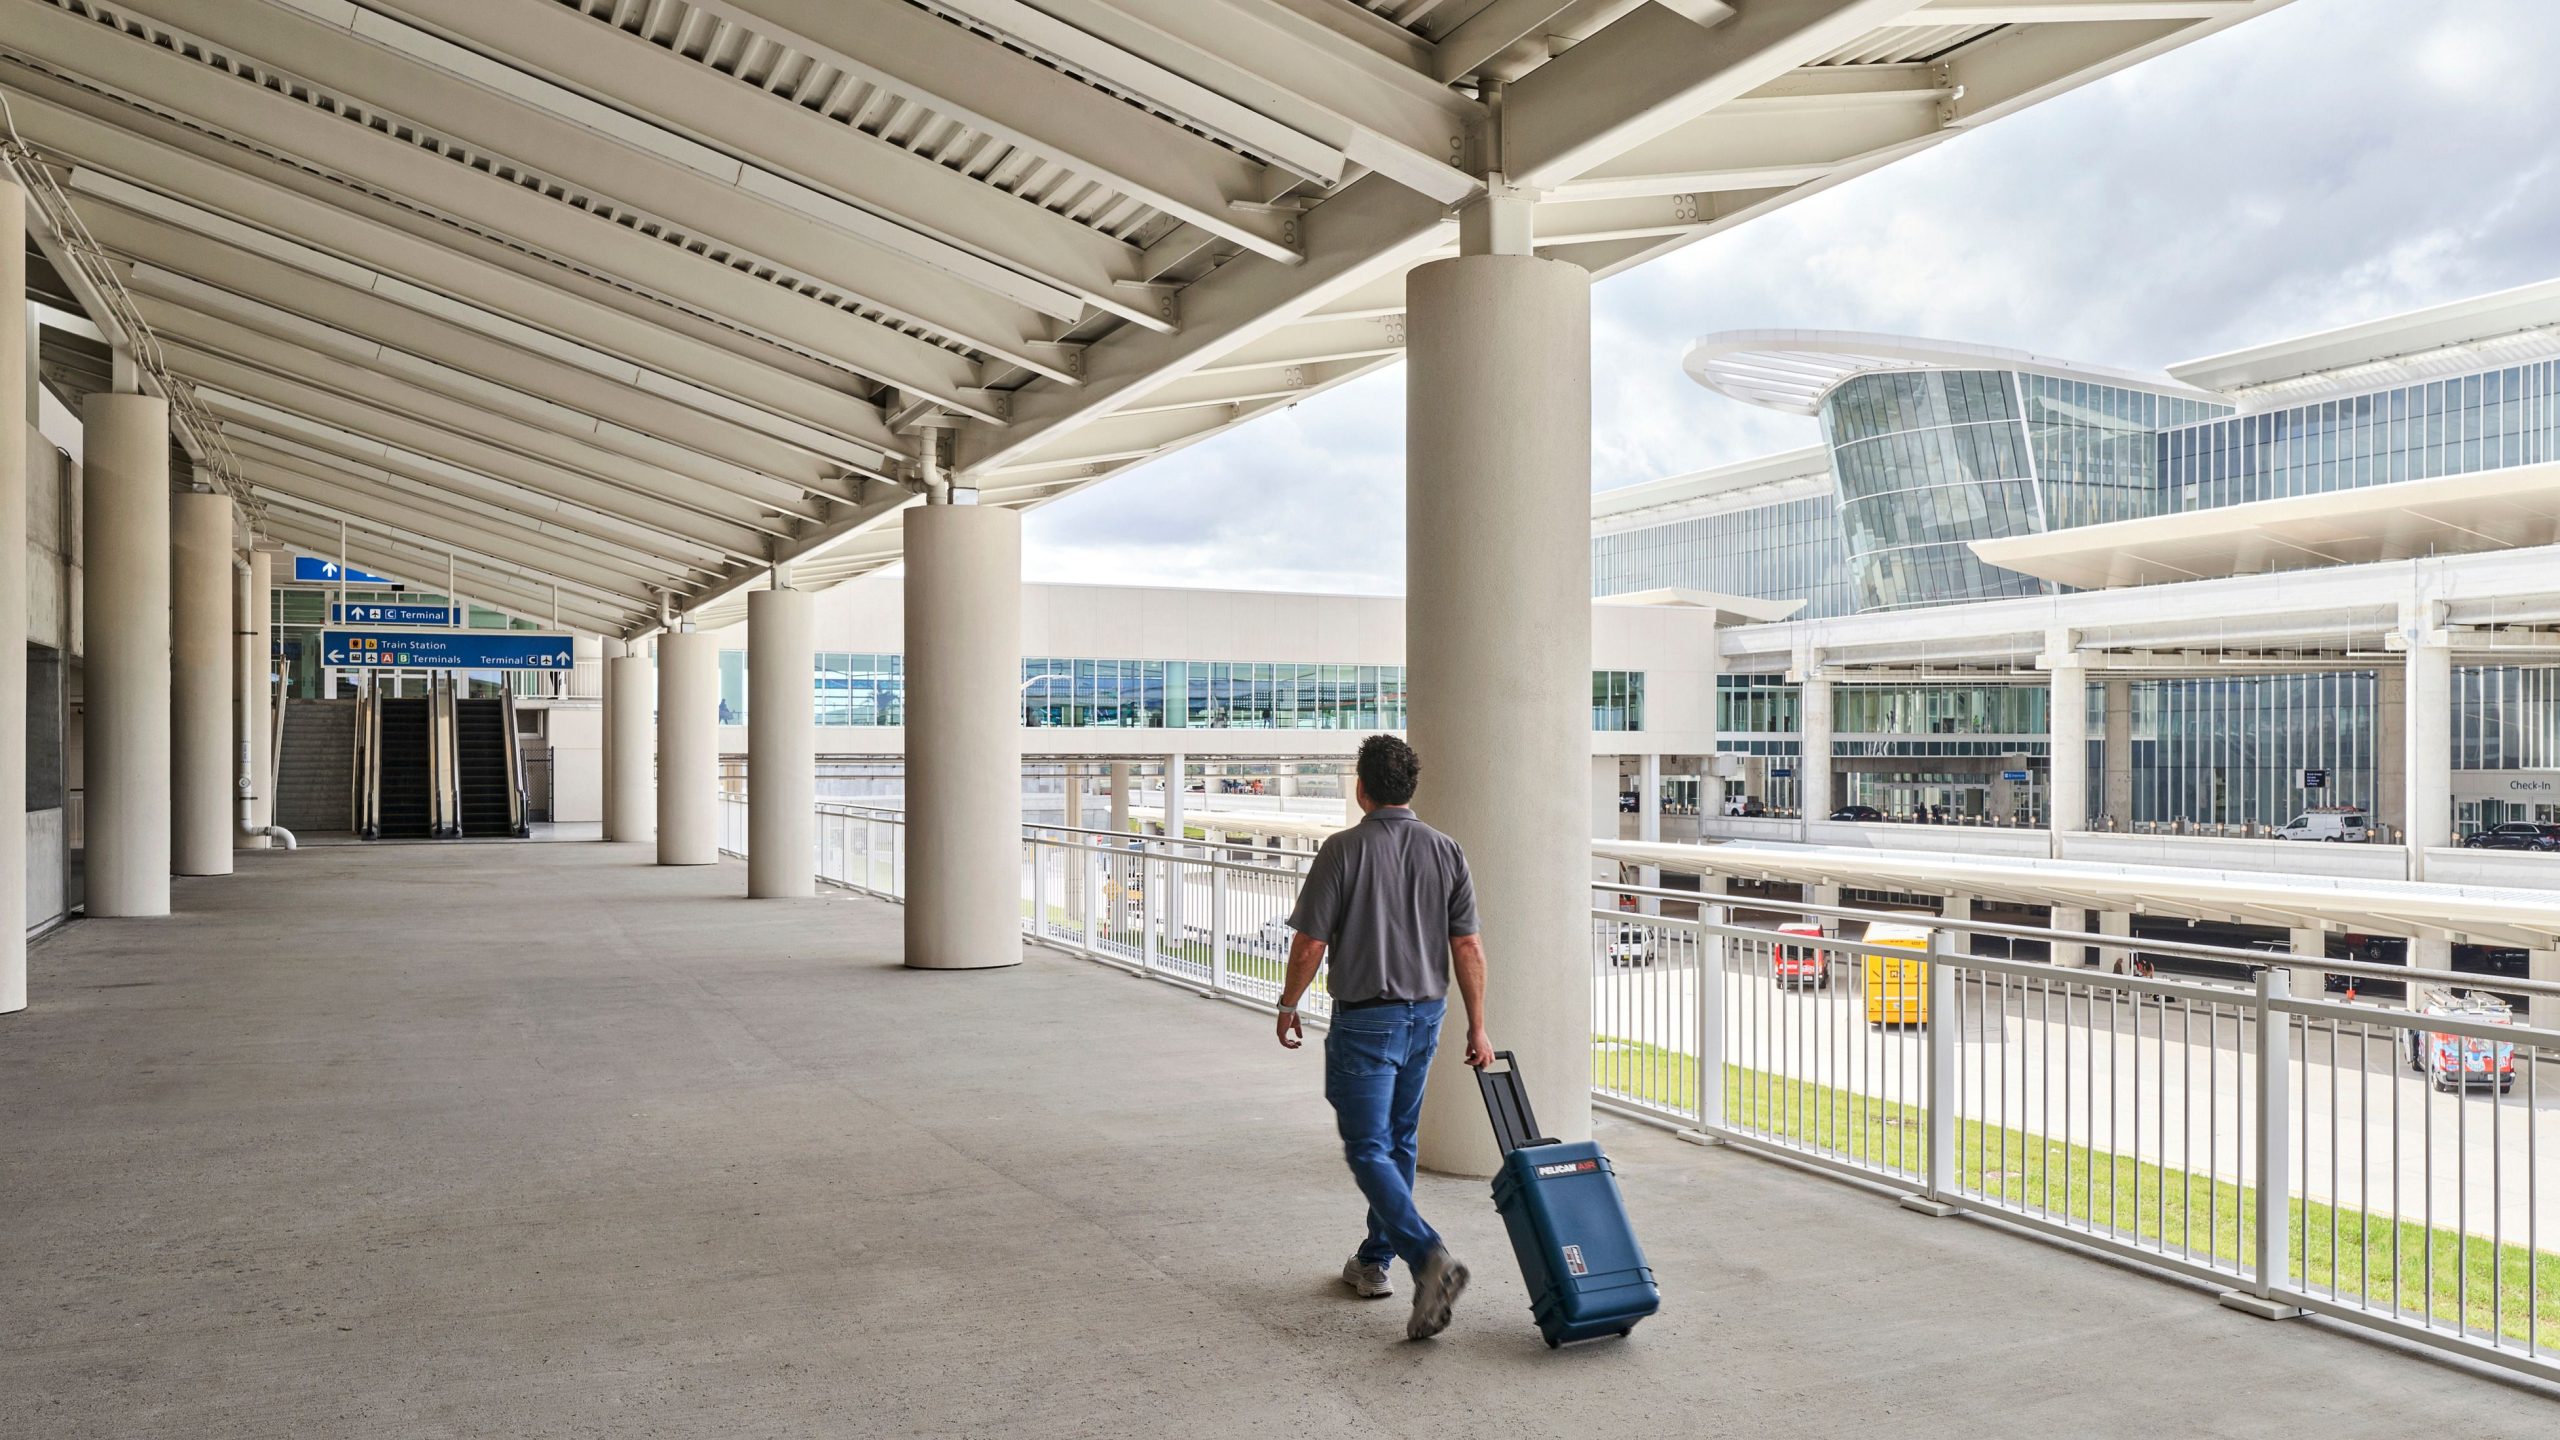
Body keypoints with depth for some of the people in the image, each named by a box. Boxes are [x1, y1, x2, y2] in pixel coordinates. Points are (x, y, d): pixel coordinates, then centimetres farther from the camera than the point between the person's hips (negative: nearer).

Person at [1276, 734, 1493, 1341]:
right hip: (1425, 1016, 6)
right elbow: (1468, 947, -1)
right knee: (1398, 1144, 19)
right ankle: (1373, 1262, 29)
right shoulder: (1446, 851, 0)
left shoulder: (1343, 850, -13)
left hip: (1365, 1019, -6)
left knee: (1369, 1151, -4)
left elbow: (1310, 944, -13)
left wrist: (1289, 1006, 3)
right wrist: (1477, 1028, 5)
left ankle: (1430, 1258, -22)